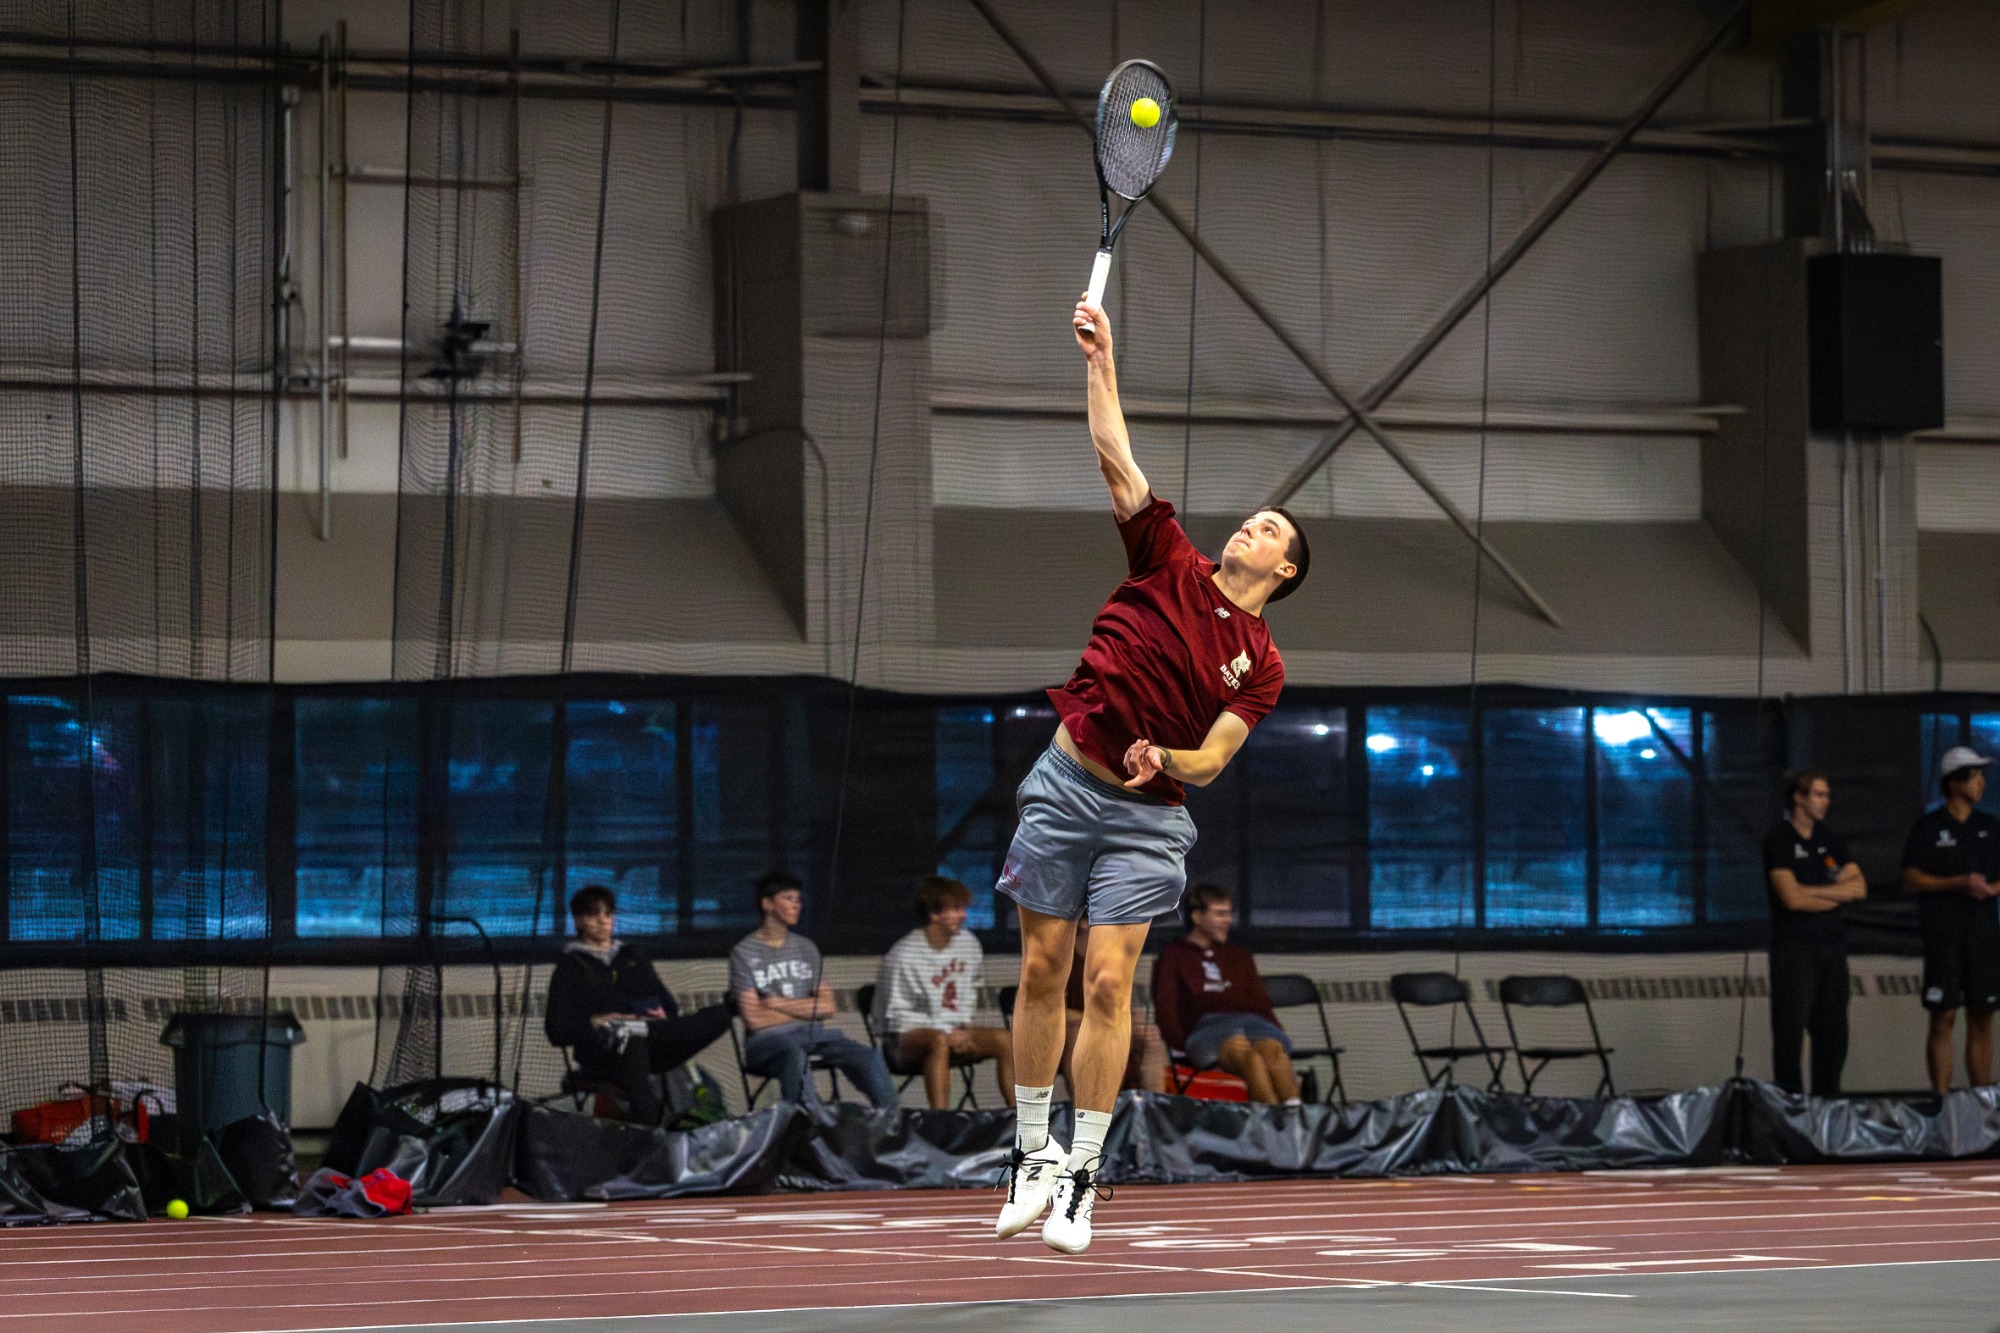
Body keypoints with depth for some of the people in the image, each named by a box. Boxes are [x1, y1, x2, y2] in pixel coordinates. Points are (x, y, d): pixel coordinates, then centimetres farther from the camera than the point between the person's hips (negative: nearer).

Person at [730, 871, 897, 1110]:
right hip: (767, 1038, -5)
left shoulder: (806, 948, 18)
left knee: (868, 1057, -20)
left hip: (810, 1034, 5)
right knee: (795, 1055, -40)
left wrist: (779, 1003, -3)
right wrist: (805, 1009, 4)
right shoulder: (744, 953, 2)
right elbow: (754, 1019, -7)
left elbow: (827, 1007, 9)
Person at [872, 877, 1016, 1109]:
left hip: (954, 1032, 7)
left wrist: (965, 1027, 4)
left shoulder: (968, 944, 5)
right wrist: (947, 1033, -20)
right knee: (939, 1041, -39)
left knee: (1004, 1039, -14)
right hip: (906, 1038, -7)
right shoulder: (904, 955, -17)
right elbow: (895, 1015, -14)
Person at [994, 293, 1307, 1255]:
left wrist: (1165, 759, -25)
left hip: (1146, 815, -1)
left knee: (1108, 983, -9)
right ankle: (1032, 1155, 11)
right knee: (1042, 970, 1)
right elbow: (1116, 459, 0)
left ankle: (1081, 1177, -3)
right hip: (1065, 783, 1)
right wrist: (1100, 360, -7)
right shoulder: (1169, 565, 6)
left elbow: (1211, 762, -4)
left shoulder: (1260, 664, 4)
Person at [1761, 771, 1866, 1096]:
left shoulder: (1829, 839, 14)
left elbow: (1860, 887, 5)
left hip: (1831, 944, 6)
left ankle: (1828, 1095, 13)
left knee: (1832, 1028, 7)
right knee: (1791, 1029, -7)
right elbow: (1791, 897, -16)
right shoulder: (1779, 839, -5)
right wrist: (1838, 893, -4)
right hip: (1793, 944, -6)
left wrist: (1813, 892, -8)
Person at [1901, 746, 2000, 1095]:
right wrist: (1960, 883, -16)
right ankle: (1941, 1096, -3)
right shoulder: (1929, 828, 0)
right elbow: (1912, 879, -6)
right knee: (1943, 1019, -5)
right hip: (1943, 935, -4)